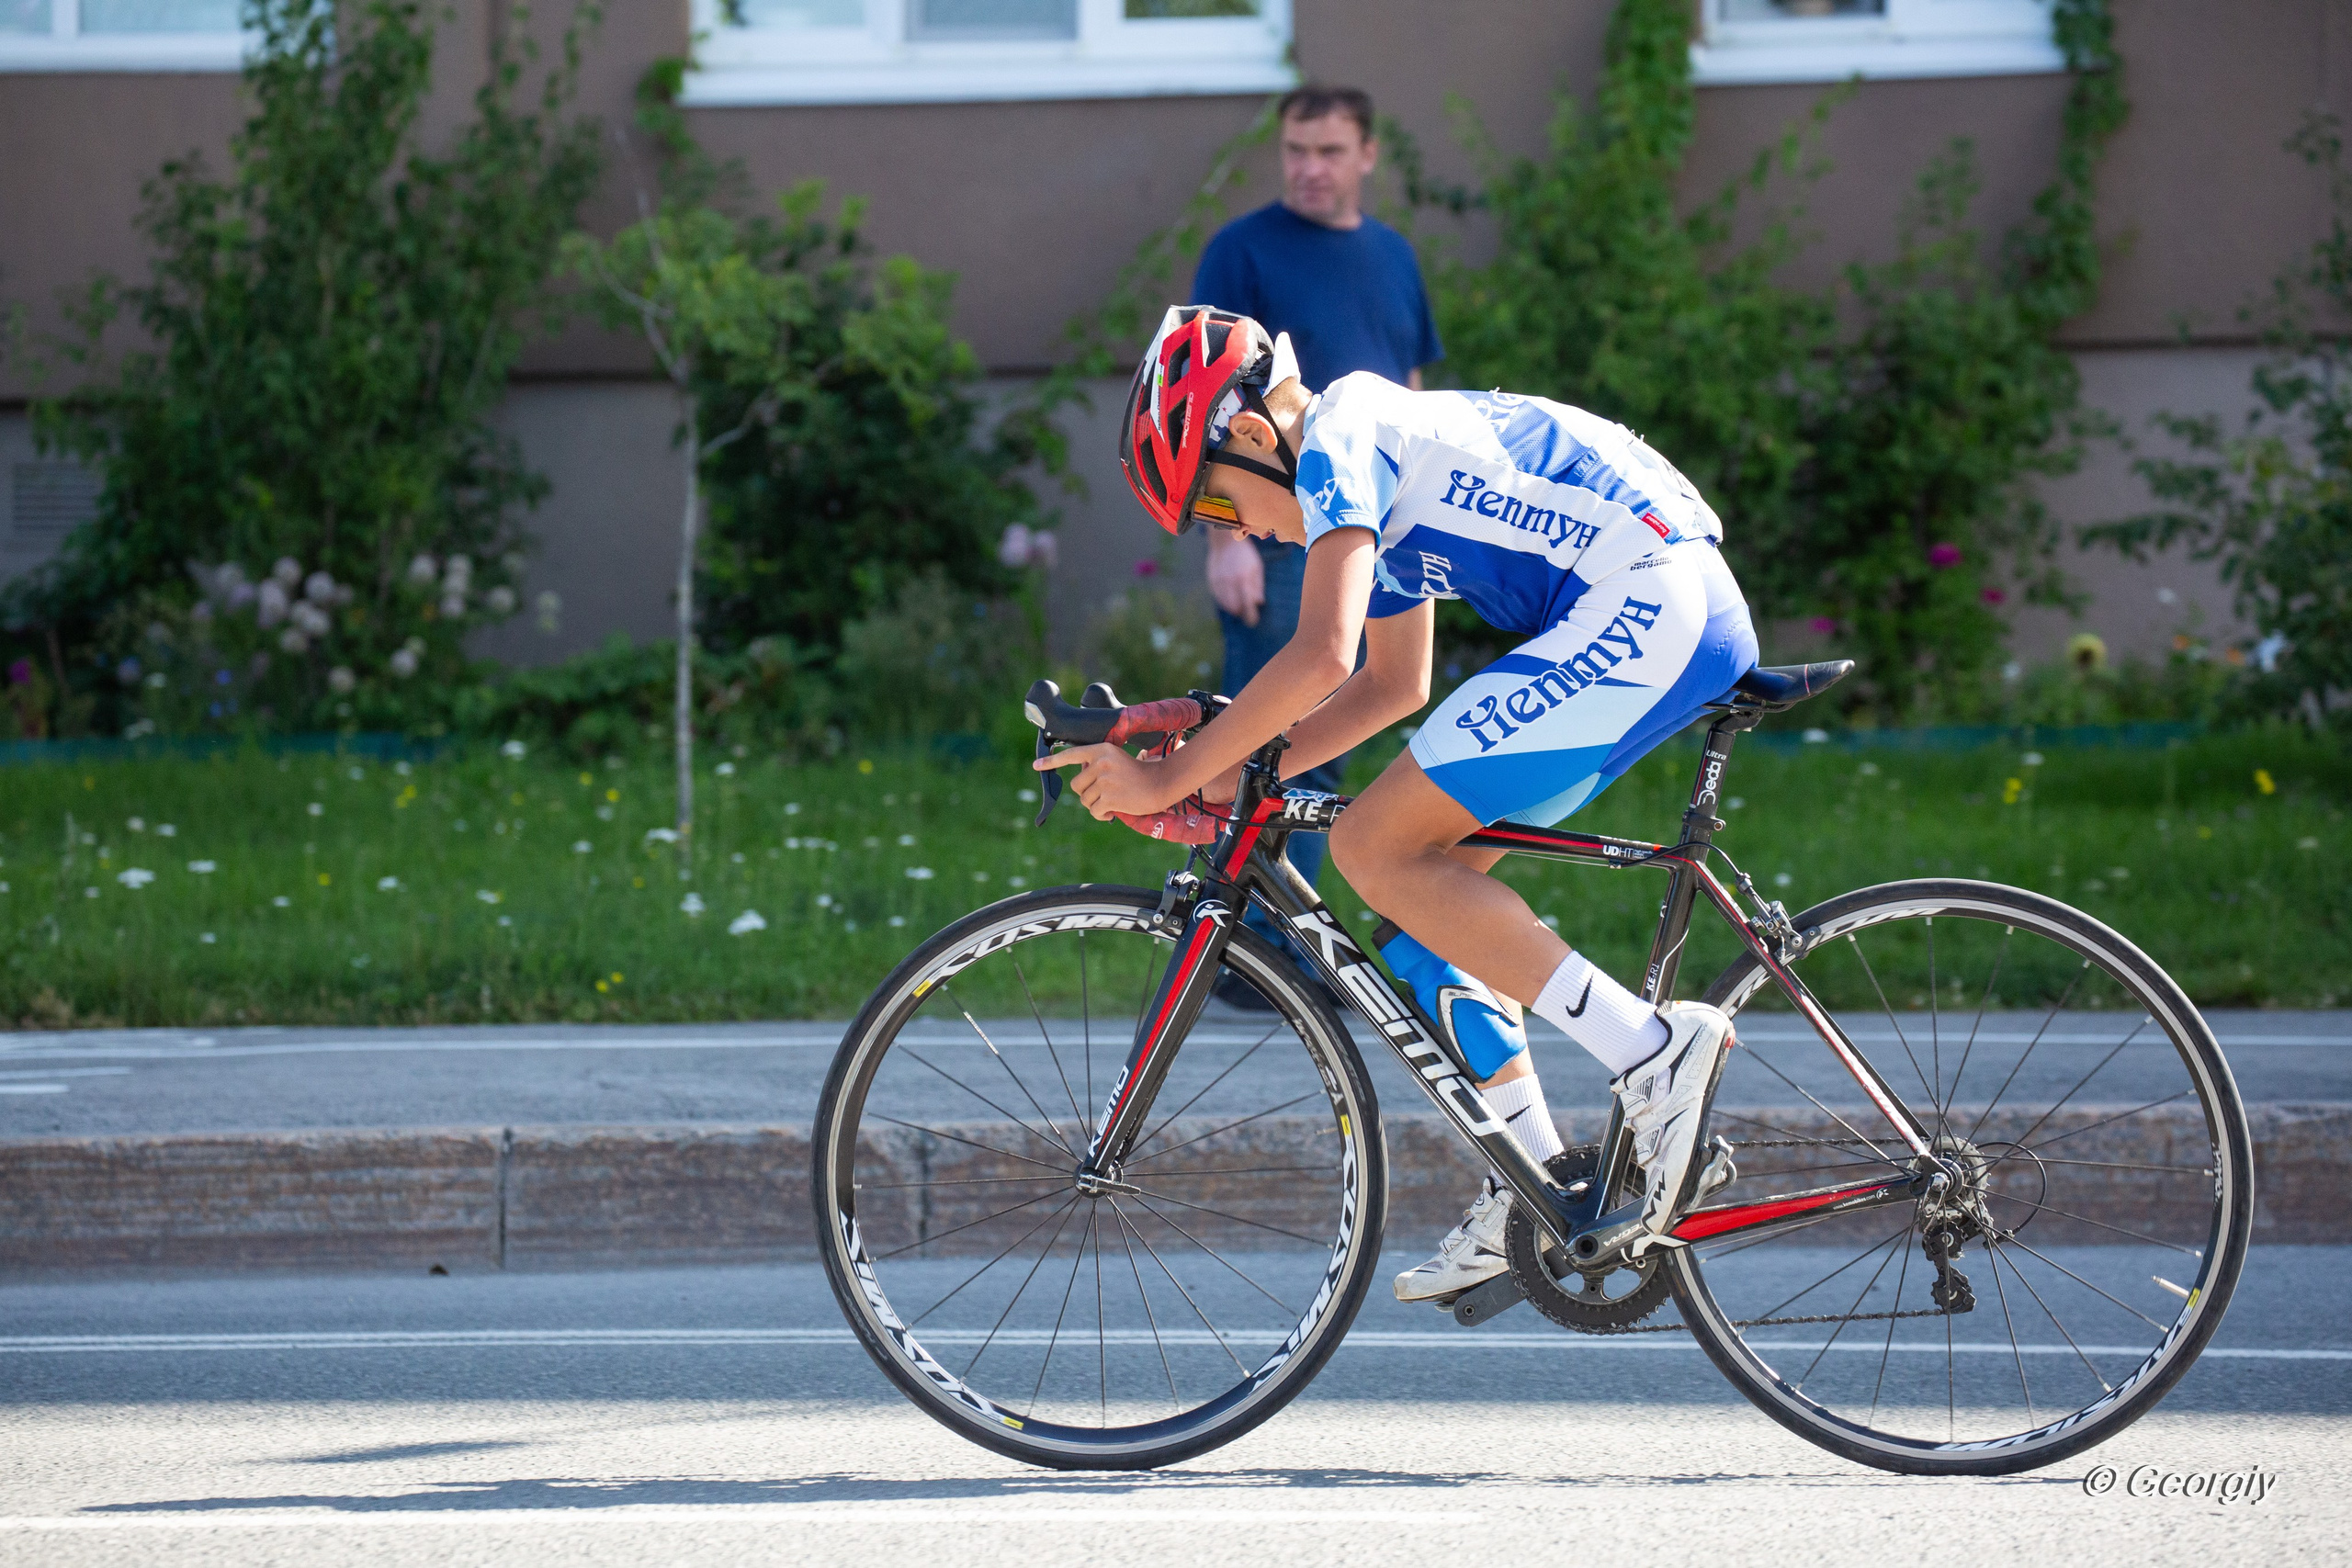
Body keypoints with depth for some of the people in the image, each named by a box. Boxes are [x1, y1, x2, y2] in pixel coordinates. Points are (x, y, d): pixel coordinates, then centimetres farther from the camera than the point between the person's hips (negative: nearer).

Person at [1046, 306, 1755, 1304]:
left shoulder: (1338, 443, -7)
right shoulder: (1382, 462, 23)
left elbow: (1320, 656, -20)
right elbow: (1393, 685, 30)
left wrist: (1173, 777, -13)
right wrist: (1239, 773, 20)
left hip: (1643, 607, -10)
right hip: (1689, 618, 10)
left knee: (1377, 849, -11)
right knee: (1429, 881, 13)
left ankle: (1650, 1050, -17)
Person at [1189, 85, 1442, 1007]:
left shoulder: (1390, 255, 14)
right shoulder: (1245, 253, -5)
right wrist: (1227, 536, -16)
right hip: (1276, 538, -6)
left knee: (1325, 753, 8)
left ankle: (1288, 942, 14)